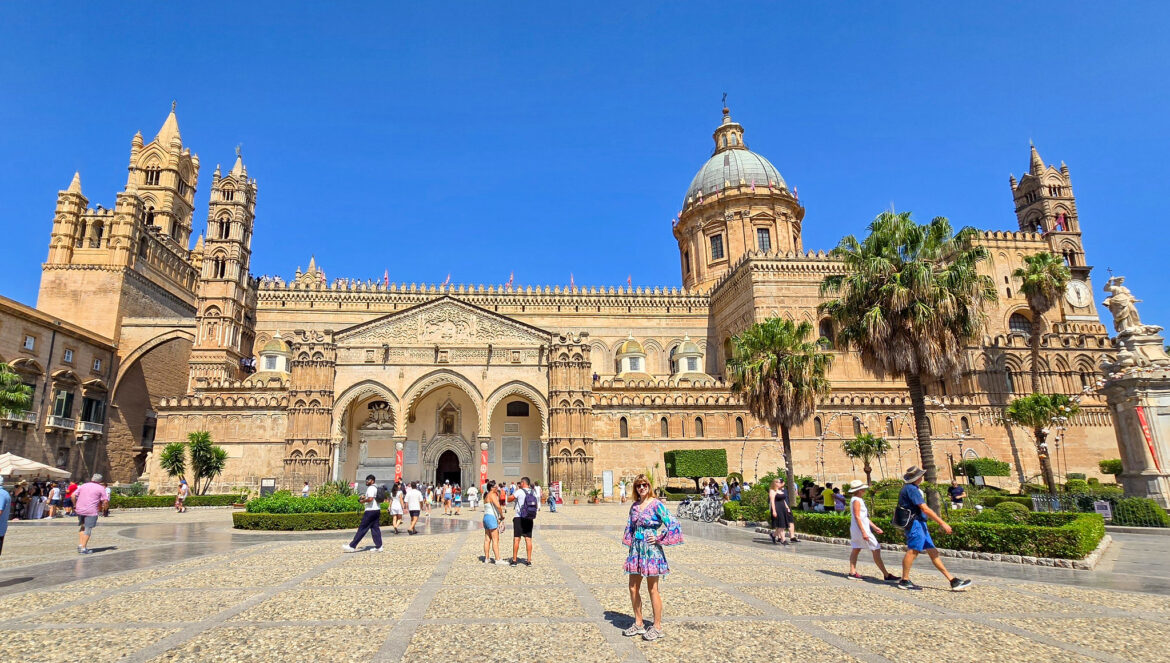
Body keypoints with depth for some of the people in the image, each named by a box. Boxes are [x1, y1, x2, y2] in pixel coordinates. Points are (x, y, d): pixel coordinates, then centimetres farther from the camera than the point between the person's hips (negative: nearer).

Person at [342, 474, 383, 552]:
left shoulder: (371, 488, -13)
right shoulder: (375, 488, 18)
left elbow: (370, 499, -26)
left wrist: (363, 501, -11)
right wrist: (364, 497, 18)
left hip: (371, 510, -9)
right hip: (377, 510, 9)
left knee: (362, 528, -5)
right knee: (375, 528, 8)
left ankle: (352, 546, 0)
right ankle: (379, 547, 5)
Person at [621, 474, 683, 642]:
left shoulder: (656, 504, -11)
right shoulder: (634, 506, 8)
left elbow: (672, 525, -15)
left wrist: (658, 539, -11)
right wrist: (631, 544, 8)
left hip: (651, 550, -7)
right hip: (636, 550, 7)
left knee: (652, 590, 3)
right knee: (633, 588, 10)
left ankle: (657, 627, 16)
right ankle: (638, 624, 25)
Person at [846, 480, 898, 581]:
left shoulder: (859, 500, 16)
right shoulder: (856, 500, -16)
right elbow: (857, 517, -21)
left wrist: (874, 527, 19)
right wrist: (863, 532, -23)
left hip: (855, 530, 10)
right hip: (861, 528, -10)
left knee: (856, 550, 10)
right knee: (876, 551, -5)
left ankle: (852, 572, 12)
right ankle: (887, 575, -2)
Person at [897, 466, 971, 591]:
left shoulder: (911, 488, 19)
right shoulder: (911, 489, -15)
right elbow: (925, 509, -18)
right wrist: (942, 523, -16)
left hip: (920, 524, 11)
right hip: (915, 523, -11)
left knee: (933, 552, 8)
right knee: (913, 551, -9)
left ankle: (953, 581, 10)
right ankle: (904, 581, -5)